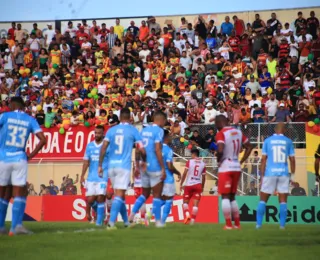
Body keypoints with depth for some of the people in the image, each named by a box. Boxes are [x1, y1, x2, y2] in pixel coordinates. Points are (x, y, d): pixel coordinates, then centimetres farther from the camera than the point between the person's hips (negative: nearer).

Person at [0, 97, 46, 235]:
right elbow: (42, 140, -1)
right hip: (20, 159, 0)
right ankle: (16, 226, -11)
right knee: (19, 194, 1)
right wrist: (31, 155, 5)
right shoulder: (30, 120, 6)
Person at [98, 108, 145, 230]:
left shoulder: (112, 130, 10)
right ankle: (111, 222, -19)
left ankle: (126, 222, 26)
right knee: (119, 195, -7)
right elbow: (141, 150, -2)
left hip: (111, 165, 4)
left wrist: (100, 165, 2)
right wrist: (144, 161, 17)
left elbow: (103, 148, 0)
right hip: (124, 166, -4)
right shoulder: (133, 130, 2)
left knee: (120, 194, 16)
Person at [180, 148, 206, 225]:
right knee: (195, 204, 0)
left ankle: (187, 215, -10)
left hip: (189, 185, -2)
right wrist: (202, 187, 19)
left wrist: (181, 184, 2)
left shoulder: (189, 162, -3)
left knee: (185, 201, 11)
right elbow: (203, 177, 8)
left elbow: (185, 174, -6)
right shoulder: (203, 164, 5)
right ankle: (193, 220, -5)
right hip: (198, 185, 2)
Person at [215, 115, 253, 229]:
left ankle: (228, 224, -4)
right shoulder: (238, 132, 10)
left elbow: (220, 150, -25)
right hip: (236, 168, 7)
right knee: (232, 196, 16)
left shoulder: (221, 134, -11)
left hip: (225, 168, -7)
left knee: (225, 196, -1)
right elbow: (249, 147, 16)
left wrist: (218, 161, -7)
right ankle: (237, 224, 16)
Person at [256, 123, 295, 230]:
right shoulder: (288, 142, 5)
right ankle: (282, 225, 1)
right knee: (283, 201, 5)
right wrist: (292, 175, 13)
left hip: (270, 173, 0)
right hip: (283, 173, 0)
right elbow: (292, 160, 4)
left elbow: (263, 159, 2)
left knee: (263, 200, 9)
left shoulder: (267, 140, 4)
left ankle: (259, 224, 5)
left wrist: (262, 175, 5)